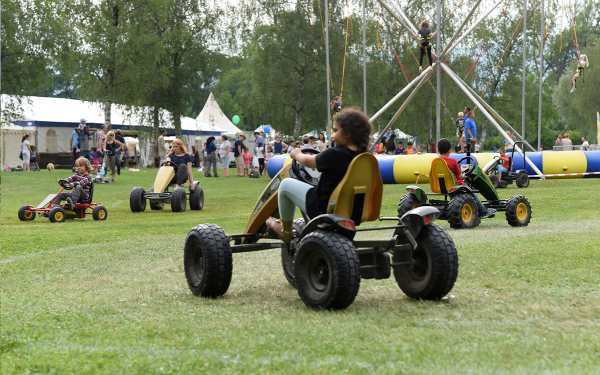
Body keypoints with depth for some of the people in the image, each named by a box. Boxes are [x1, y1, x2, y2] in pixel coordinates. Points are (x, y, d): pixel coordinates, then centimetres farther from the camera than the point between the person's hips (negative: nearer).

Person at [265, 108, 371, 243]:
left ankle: (285, 231, 21)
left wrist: (297, 154, 18)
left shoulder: (334, 155, -24)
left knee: (286, 184, 8)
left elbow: (308, 162, -5)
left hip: (323, 209, -7)